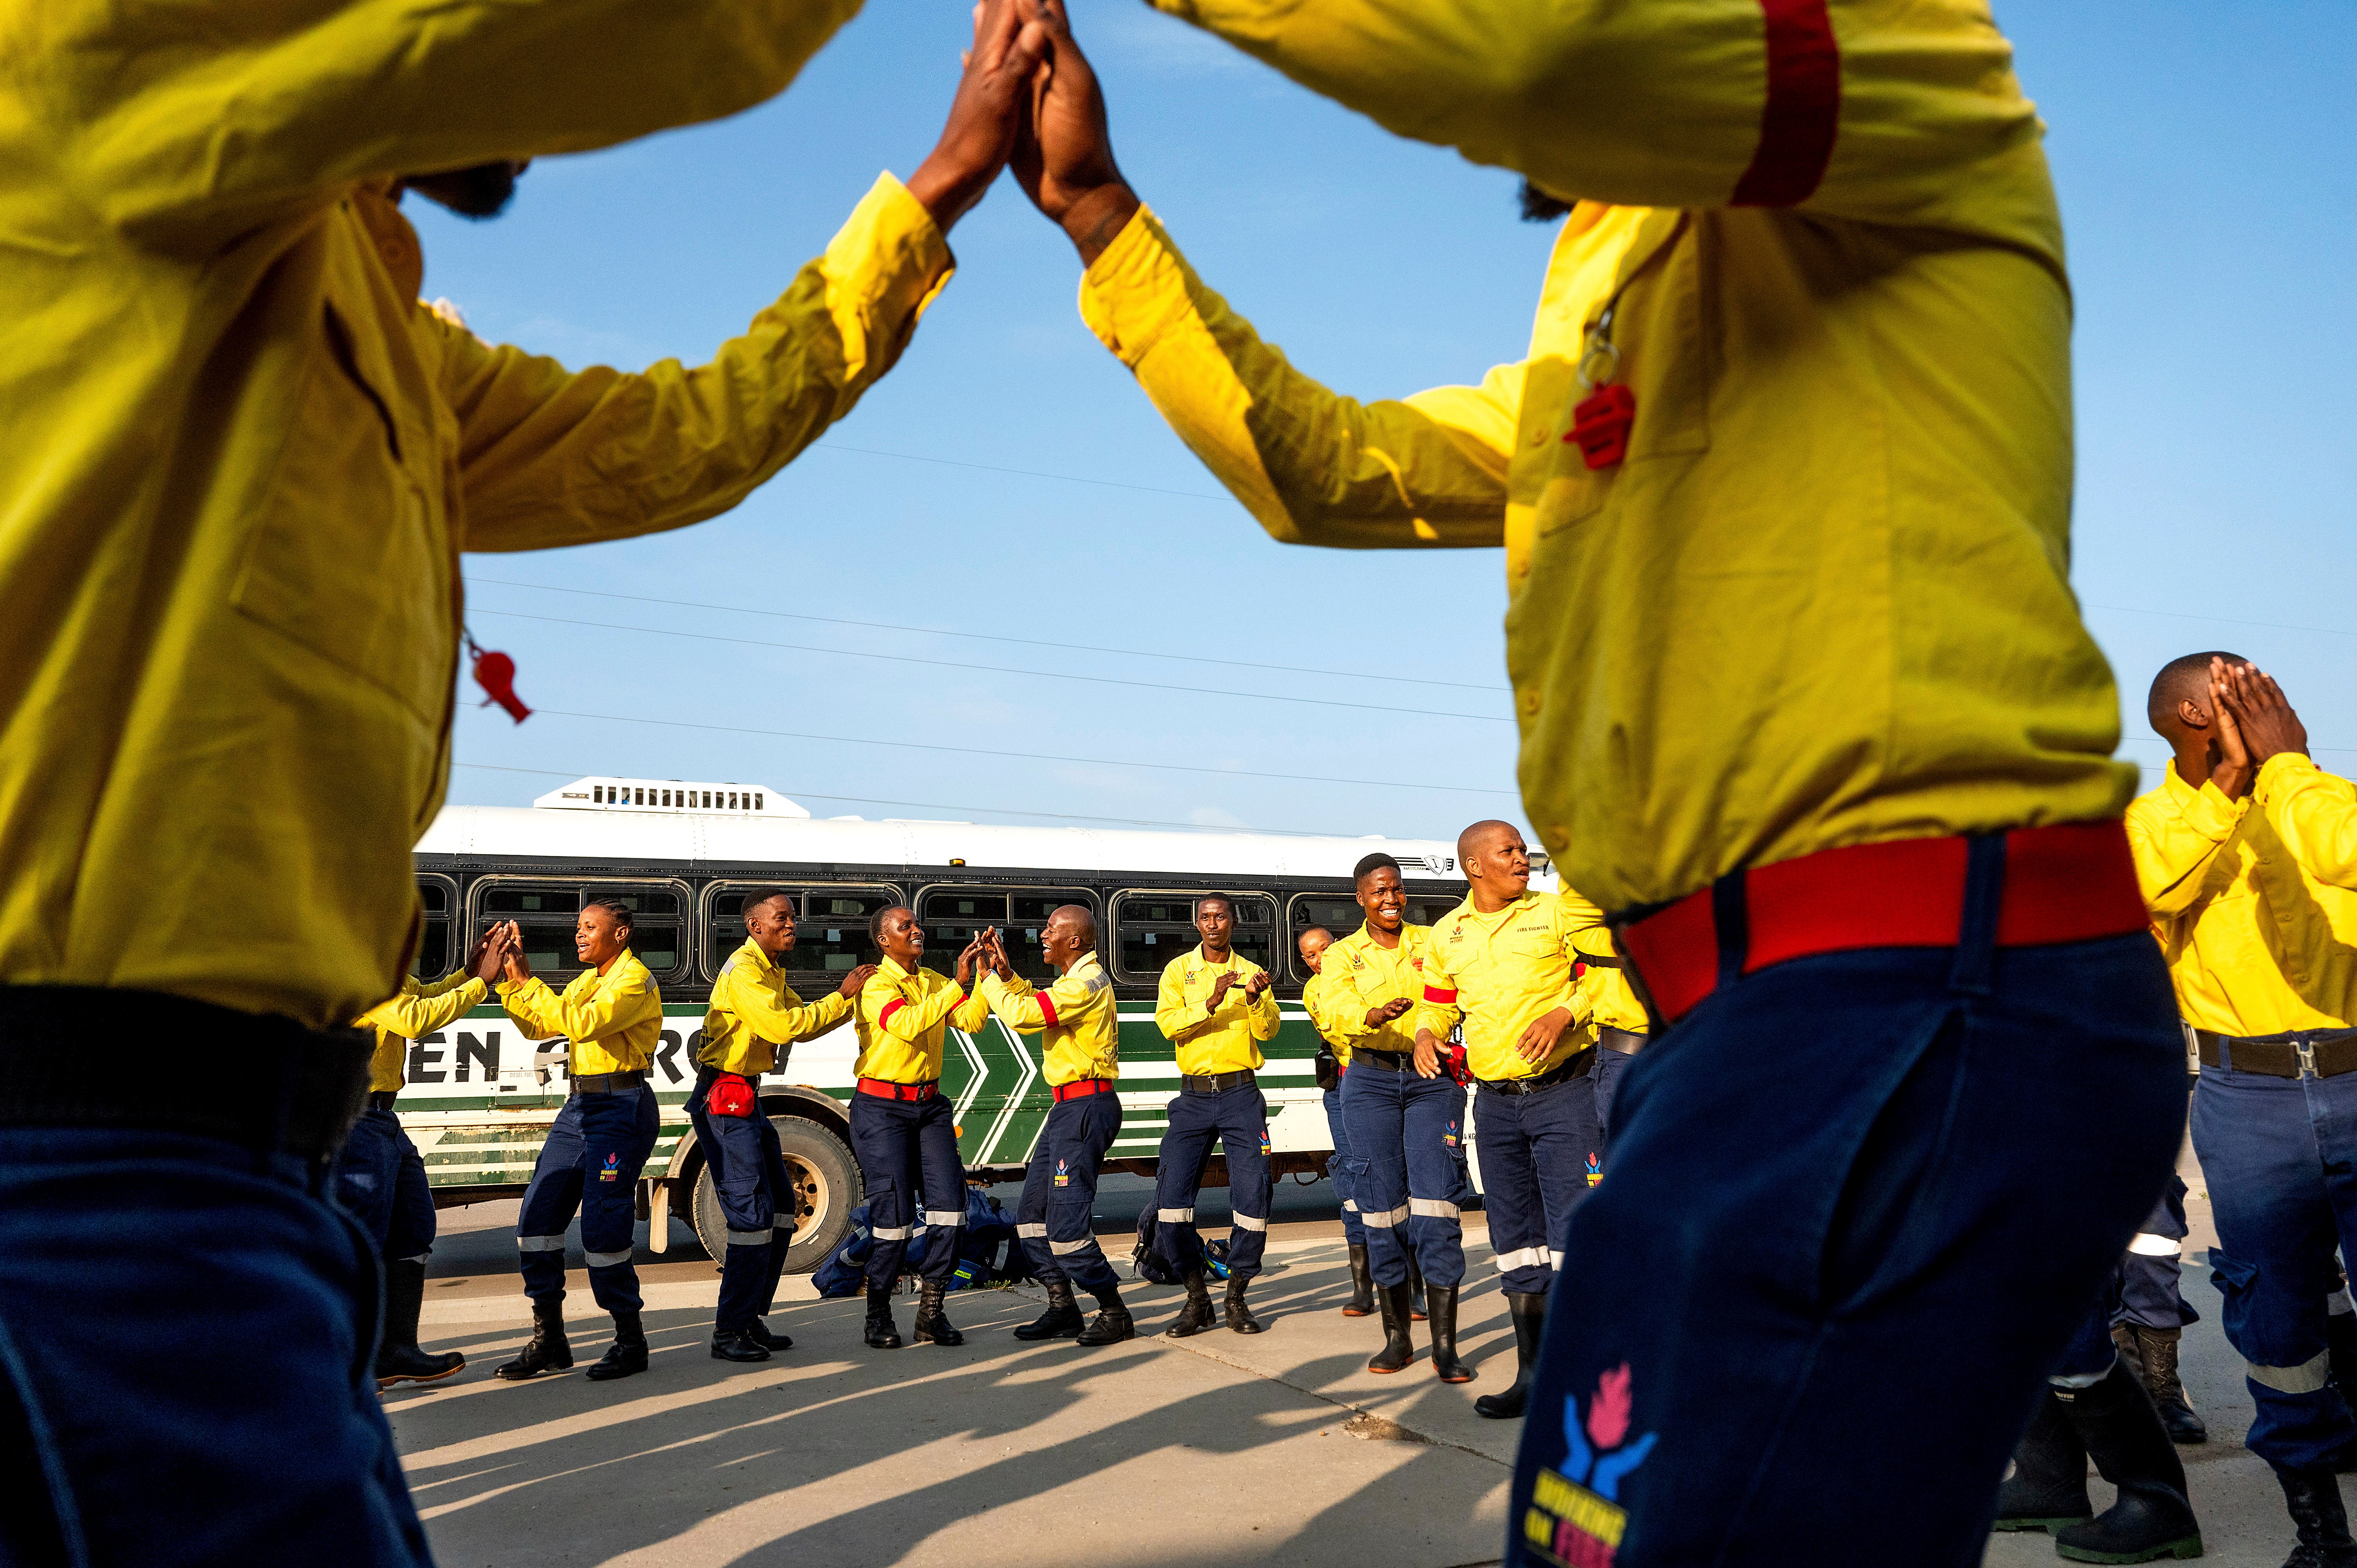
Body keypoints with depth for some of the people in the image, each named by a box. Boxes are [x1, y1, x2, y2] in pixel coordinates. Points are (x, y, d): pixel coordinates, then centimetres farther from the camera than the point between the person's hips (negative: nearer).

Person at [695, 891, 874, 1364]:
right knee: (752, 1214, -12)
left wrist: (852, 997, 5)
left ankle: (750, 1320, 20)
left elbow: (802, 1022, 17)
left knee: (780, 1210, 12)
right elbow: (782, 1026, -24)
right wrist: (841, 996, -18)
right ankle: (728, 1333, -5)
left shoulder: (772, 971, 17)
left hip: (746, 1099, 11)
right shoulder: (743, 970, -15)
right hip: (723, 1099, -11)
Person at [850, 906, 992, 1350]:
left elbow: (971, 1020, -2)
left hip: (929, 1105, 6)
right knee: (894, 1212, -7)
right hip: (881, 1108, -6)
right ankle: (879, 1318, 10)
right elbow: (907, 1025, -25)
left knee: (949, 1202, -3)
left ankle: (931, 1313, 7)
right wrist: (958, 983, -27)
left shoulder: (934, 982, 13)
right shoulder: (875, 983, -7)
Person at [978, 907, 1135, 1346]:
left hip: (1087, 1107, -11)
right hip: (1068, 1108, 11)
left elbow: (1021, 1015, -24)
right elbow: (1037, 1003, 29)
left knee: (1067, 1222, -11)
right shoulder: (1076, 980, 17)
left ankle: (1115, 1313, 0)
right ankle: (1063, 1311, 17)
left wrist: (990, 979, -9)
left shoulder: (1087, 983, -16)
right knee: (1032, 1213, 12)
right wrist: (1007, 975, 12)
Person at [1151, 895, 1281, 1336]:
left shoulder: (1252, 972, 10)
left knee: (1253, 1194, -7)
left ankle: (1237, 1297, 7)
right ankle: (1197, 1299, 6)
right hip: (1194, 1096, 0)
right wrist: (1211, 1003, -22)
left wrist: (1256, 999, -23)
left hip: (1241, 1095, 0)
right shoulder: (1179, 970, 7)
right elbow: (1167, 1023, -8)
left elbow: (1268, 1031, -3)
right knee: (1172, 1197, -7)